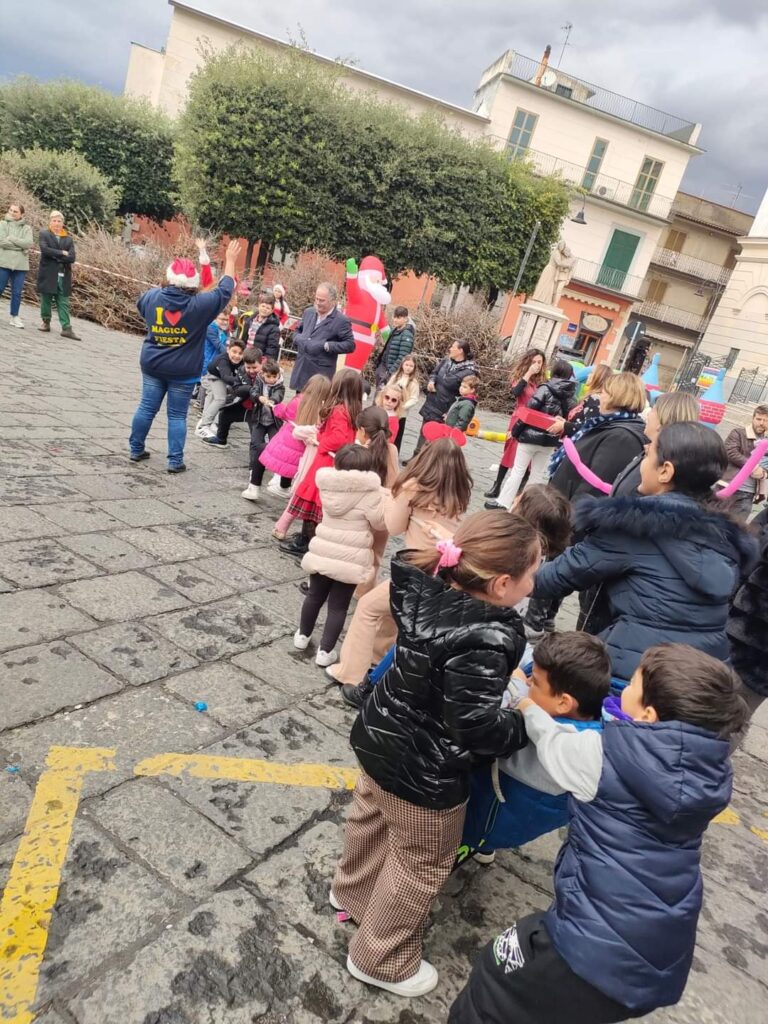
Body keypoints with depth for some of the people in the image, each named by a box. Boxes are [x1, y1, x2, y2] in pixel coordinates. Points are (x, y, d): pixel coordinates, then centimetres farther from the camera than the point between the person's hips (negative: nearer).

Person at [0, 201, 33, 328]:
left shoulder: (26, 228, 8)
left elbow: (29, 243, -10)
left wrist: (12, 238, -11)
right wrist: (21, 247, -10)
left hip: (20, 264, 1)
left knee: (17, 292, 4)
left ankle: (15, 317, 14)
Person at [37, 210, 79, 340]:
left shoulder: (69, 238, 9)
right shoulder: (44, 234, 4)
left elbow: (72, 257, -3)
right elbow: (44, 249, -13)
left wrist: (55, 256, -9)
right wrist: (62, 253, -12)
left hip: (63, 276, 1)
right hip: (48, 274, -1)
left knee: (63, 302, -2)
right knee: (46, 299, 5)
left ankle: (66, 328, -5)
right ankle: (46, 322, 20)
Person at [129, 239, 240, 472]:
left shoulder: (153, 296, -3)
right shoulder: (200, 304, -15)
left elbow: (141, 303, 21)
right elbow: (225, 289, -3)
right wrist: (231, 260, 8)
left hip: (152, 365, 4)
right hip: (183, 371, -3)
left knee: (146, 408, 14)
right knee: (177, 415, 4)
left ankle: (136, 450, 25)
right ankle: (175, 461, 8)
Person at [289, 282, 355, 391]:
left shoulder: (341, 320, -10)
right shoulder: (309, 312, 10)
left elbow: (350, 345, -11)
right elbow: (297, 331, 24)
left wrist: (325, 346, -19)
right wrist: (300, 340, 0)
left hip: (321, 373, -6)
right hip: (301, 369, 6)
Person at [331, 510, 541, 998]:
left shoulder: (428, 589, -16)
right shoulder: (483, 643, -37)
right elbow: (478, 726, -33)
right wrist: (528, 723, -14)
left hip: (381, 735, 8)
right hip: (424, 772, -8)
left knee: (370, 816, 33)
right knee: (421, 867, 19)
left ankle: (352, 888, 63)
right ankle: (380, 959, 43)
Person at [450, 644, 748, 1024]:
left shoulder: (605, 755, -21)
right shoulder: (712, 770, -6)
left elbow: (550, 741, 0)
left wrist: (524, 701, 18)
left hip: (598, 947, -6)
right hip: (664, 963, 6)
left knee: (490, 988, 18)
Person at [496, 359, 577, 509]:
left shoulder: (546, 388, -10)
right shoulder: (570, 395, 6)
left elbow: (530, 409, -14)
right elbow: (568, 417, 7)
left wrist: (516, 430, -8)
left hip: (531, 435, -4)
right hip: (550, 440, 4)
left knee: (517, 471, 3)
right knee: (538, 474, 13)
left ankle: (503, 503, 5)